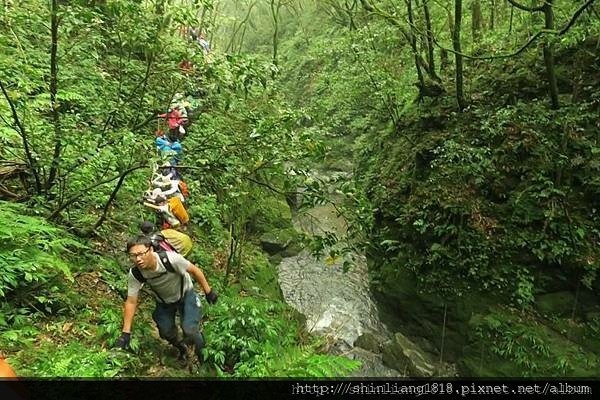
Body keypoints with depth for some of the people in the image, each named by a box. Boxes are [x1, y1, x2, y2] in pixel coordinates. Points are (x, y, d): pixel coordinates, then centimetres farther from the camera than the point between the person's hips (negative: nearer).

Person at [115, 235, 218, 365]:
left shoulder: (170, 258, -38)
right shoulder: (134, 274, -27)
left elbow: (194, 270, -23)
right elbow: (131, 302, -16)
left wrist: (208, 291, -15)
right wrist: (125, 333, -14)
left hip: (185, 295, -3)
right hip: (164, 301, 4)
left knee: (189, 331, -15)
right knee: (166, 333, 6)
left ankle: (203, 354, 18)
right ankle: (182, 349, 42)